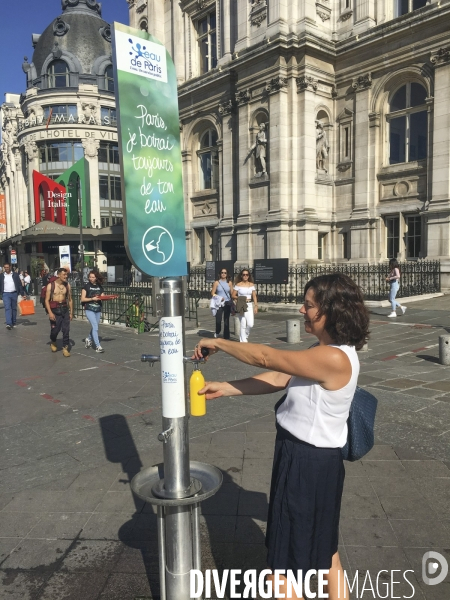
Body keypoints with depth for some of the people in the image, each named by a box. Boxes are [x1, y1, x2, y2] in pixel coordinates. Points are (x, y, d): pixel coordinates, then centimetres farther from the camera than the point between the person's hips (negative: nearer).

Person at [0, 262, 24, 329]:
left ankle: (13, 323, 20)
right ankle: (8, 324, -21)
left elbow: (19, 284, 3)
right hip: (6, 294, -1)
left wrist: (22, 293, -3)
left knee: (14, 308, 9)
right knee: (7, 308, -13)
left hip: (14, 293, 1)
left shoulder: (15, 274, 3)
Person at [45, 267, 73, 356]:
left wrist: (71, 312, 7)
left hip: (65, 309, 2)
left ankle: (65, 347, 8)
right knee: (55, 329, 6)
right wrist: (50, 312, -15)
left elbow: (70, 299, 9)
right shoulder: (51, 285, -6)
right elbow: (47, 300, -6)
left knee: (66, 330, -2)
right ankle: (53, 342, 36)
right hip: (55, 309, -2)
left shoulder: (67, 285, 3)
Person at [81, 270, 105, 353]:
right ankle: (98, 346, -11)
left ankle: (88, 339, 41)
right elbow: (82, 299, -5)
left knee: (94, 327, 14)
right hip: (89, 309, -5)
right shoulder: (86, 286, -2)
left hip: (98, 309, 5)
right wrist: (92, 299, -17)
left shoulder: (100, 287, 9)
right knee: (95, 327, -13)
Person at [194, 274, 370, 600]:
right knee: (322, 543, 28)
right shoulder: (323, 351, 3)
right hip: (309, 456, 10)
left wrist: (217, 343, -13)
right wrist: (223, 388, -2)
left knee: (286, 560, 11)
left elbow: (266, 357, -26)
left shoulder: (334, 358, -28)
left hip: (309, 462, -10)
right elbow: (277, 378, 2)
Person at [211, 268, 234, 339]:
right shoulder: (217, 282, 1)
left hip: (227, 303, 2)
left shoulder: (229, 282, 7)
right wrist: (219, 297, -15)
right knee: (218, 320, -8)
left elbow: (232, 293, 7)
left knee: (226, 321, 4)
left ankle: (226, 337, 12)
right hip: (219, 303, -2)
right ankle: (217, 332, 21)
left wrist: (233, 302, -3)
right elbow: (212, 293, 1)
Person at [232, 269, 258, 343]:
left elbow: (254, 296, 7)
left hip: (250, 305, 3)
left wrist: (256, 306, 0)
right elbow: (233, 295, 1)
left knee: (250, 324, -7)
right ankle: (243, 341, 7)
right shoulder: (238, 285, 0)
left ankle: (243, 337, 21)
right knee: (243, 324, -5)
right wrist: (239, 298, -15)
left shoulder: (251, 285, 9)